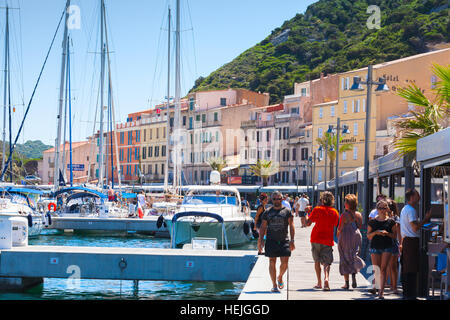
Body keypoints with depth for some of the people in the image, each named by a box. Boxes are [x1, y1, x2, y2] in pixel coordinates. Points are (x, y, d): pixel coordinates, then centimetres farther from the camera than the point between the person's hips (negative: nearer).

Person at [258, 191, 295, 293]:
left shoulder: (287, 211, 4)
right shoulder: (267, 212, 8)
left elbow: (291, 226, -1)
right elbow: (263, 227, 9)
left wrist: (292, 240, -11)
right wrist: (260, 240, 1)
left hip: (284, 241, -1)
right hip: (271, 240, 1)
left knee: (285, 262, -4)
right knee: (272, 262, 0)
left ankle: (280, 277, 26)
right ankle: (274, 285, 7)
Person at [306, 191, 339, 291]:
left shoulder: (317, 209, -6)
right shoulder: (335, 212, 1)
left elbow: (308, 223, -4)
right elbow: (335, 225, 10)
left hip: (316, 239, 0)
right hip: (328, 240, 1)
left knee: (317, 261, 14)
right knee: (326, 262, 0)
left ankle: (319, 283, 16)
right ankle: (326, 278, -27)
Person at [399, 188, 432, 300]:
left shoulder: (404, 209, 18)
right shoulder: (411, 210, -14)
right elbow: (415, 227, -21)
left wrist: (401, 243, 28)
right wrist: (426, 219, -14)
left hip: (405, 240, 10)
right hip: (412, 241, -10)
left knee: (405, 269, 13)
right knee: (412, 270, -8)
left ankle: (406, 293, 19)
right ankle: (410, 295, -7)